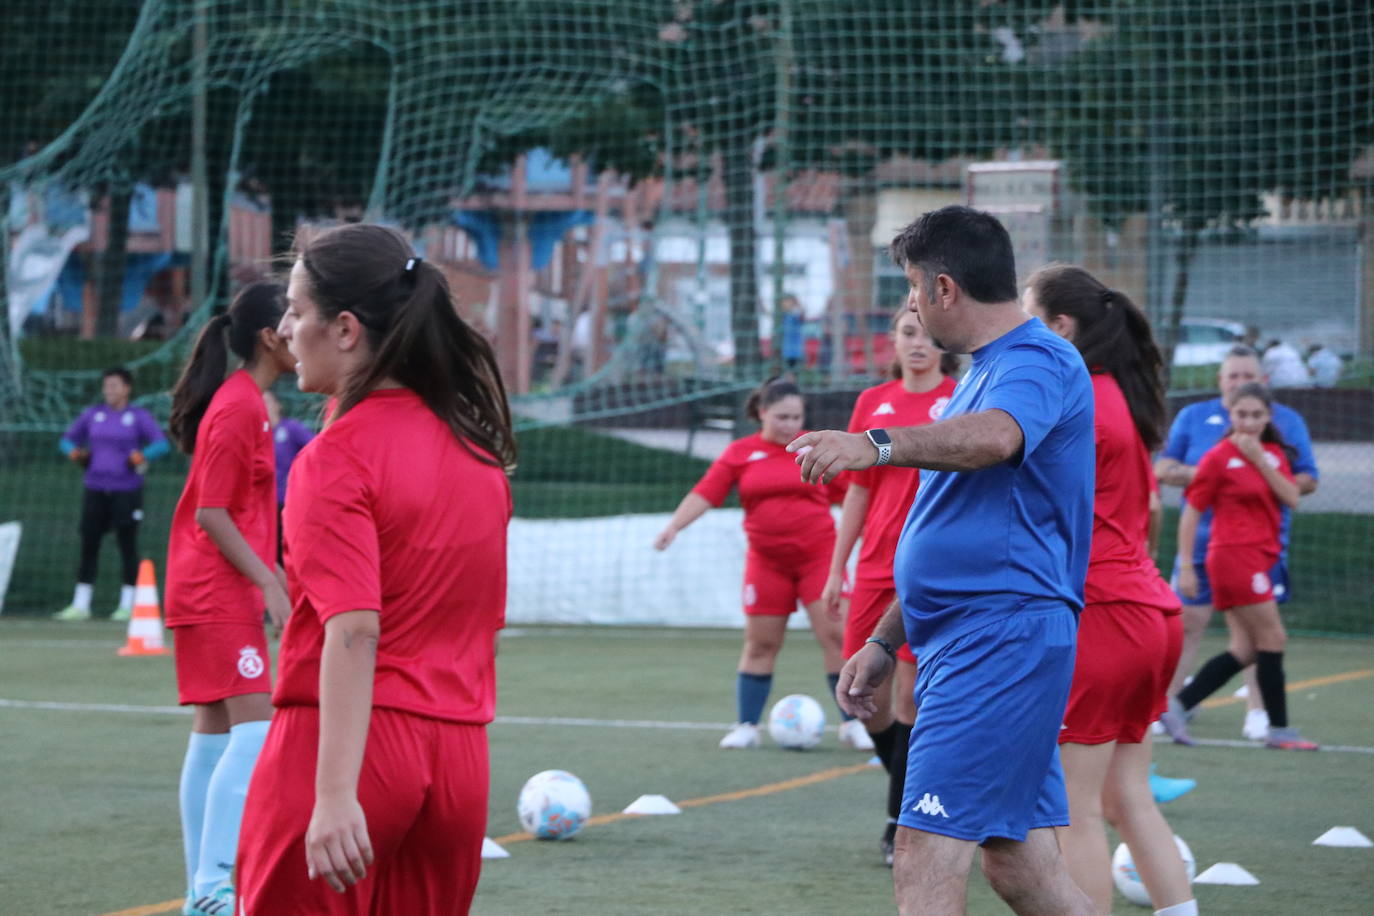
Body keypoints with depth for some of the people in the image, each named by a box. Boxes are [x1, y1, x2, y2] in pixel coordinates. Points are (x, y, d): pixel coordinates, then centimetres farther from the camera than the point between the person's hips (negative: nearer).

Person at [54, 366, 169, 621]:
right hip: (95, 489, 3)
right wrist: (74, 452, -2)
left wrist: (141, 456, -26)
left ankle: (127, 605, 7)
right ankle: (80, 605, 7)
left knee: (127, 544, -1)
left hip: (127, 490, -3)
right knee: (88, 544, 2)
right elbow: (68, 439, 18)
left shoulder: (138, 416, 0)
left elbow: (162, 444, -11)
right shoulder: (93, 414, 11)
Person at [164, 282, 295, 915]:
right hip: (218, 594, -10)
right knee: (255, 727, -15)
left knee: (214, 732, 10)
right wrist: (272, 585, -19)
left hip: (223, 592, 10)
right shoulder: (239, 407, -15)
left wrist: (275, 576, 22)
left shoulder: (247, 403, 15)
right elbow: (211, 513, -18)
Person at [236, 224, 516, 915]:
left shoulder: (339, 456, -13)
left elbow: (354, 631, -22)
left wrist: (336, 793, -26)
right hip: (461, 752, 7)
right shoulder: (476, 447, 10)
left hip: (345, 740, -7)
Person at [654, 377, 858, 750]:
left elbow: (850, 493, 10)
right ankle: (746, 726, 12)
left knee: (836, 633, -8)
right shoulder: (741, 453, 1)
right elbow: (705, 493, -3)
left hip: (817, 554, -1)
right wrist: (674, 525, -14)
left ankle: (852, 723, 0)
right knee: (760, 644, 2)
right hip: (767, 561, 1)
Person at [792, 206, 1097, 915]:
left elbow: (995, 436, -37)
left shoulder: (1038, 363, -11)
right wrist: (883, 643, 28)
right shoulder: (983, 373, 22)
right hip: (961, 645, 11)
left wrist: (878, 446, -51)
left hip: (1000, 643, -11)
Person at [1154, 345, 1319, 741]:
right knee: (1186, 623, 0)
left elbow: (1307, 479, 4)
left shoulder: (1287, 421, 6)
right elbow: (1163, 468, 4)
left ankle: (1257, 711, 8)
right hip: (1202, 541, 0)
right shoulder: (1193, 417, 8)